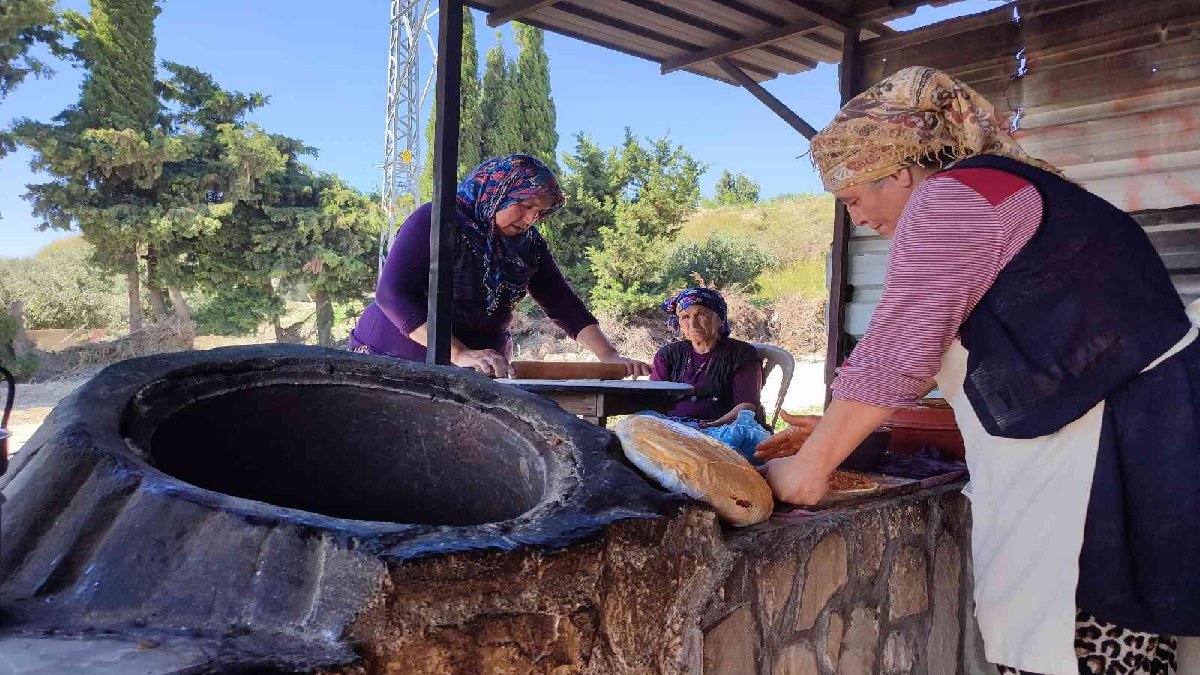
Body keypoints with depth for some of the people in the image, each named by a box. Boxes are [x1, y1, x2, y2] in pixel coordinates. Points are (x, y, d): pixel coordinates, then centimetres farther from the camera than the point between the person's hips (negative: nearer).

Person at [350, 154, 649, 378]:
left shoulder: (528, 245, 3)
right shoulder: (435, 221, -14)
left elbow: (563, 304, 1)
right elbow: (392, 294, -21)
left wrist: (609, 357, -14)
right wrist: (458, 354, -31)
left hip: (482, 370, 4)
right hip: (397, 359, -4)